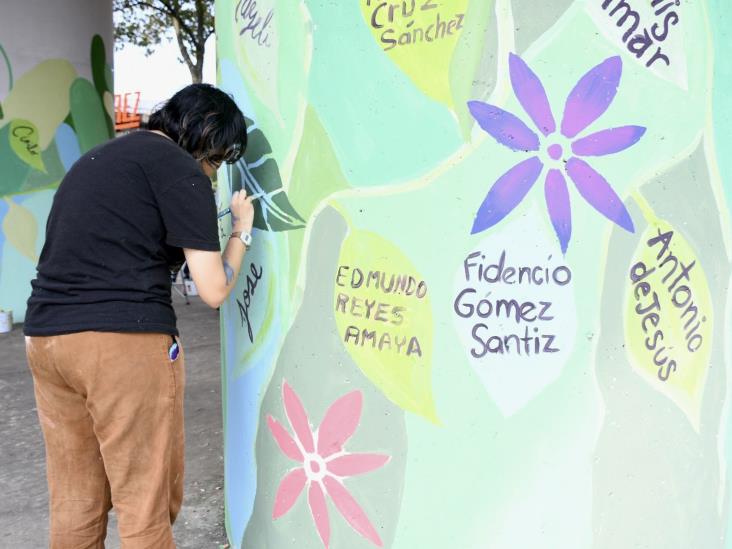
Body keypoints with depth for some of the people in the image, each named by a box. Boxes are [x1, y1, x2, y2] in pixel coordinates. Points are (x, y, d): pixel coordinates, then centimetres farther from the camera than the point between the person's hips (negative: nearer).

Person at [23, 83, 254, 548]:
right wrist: (242, 230, 11)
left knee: (74, 503, 16)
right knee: (147, 505, 4)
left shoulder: (97, 157, 23)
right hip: (126, 340, -8)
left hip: (44, 336, 8)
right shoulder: (180, 168, -2)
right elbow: (213, 290, -6)